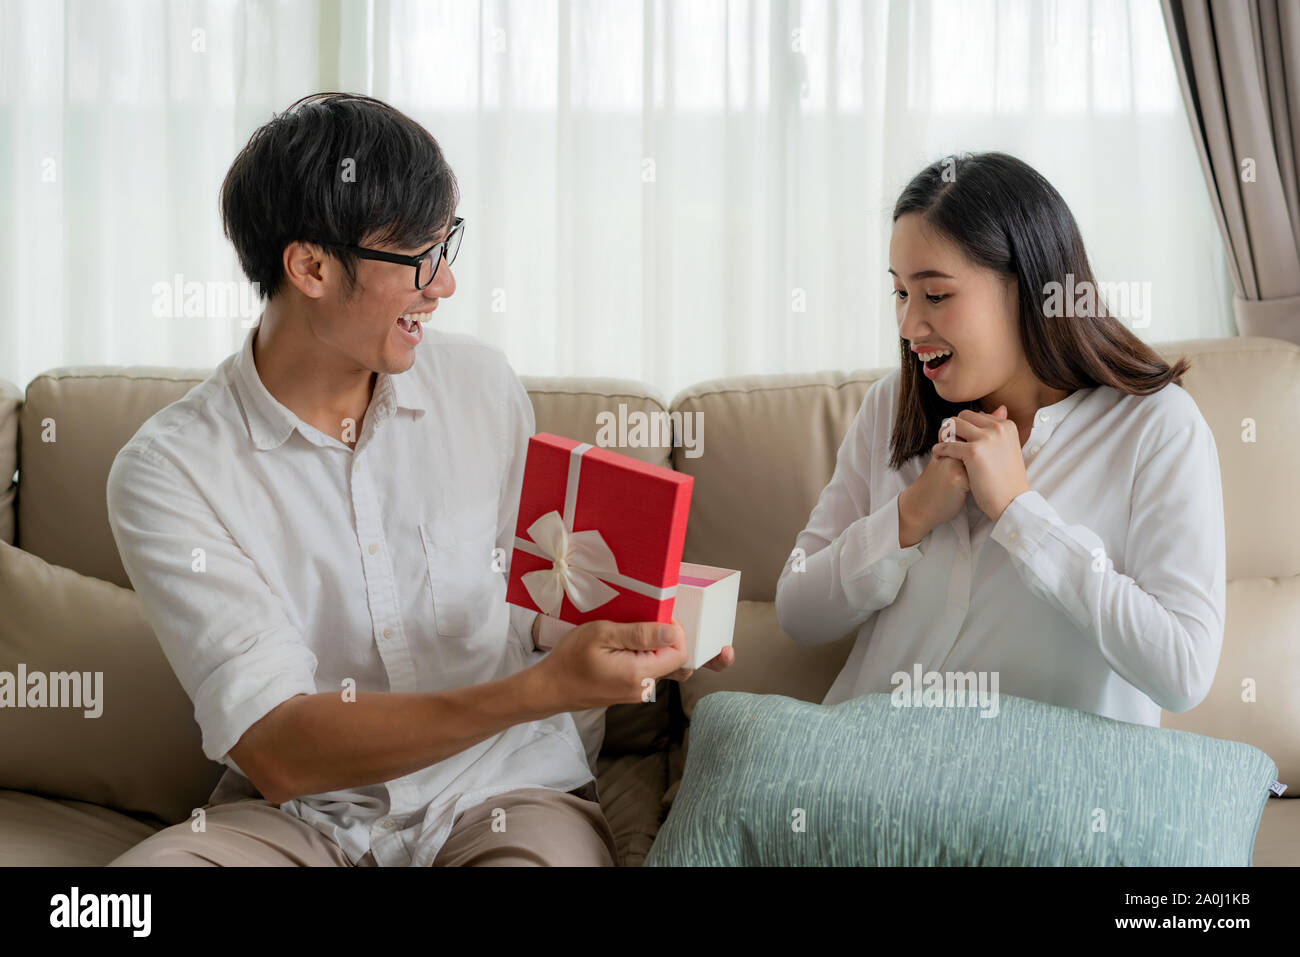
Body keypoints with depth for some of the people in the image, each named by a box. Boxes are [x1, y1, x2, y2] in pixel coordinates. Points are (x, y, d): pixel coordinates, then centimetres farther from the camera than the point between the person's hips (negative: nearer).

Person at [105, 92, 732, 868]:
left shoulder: (482, 385, 2)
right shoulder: (169, 472, -11)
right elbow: (277, 751, -20)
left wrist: (634, 625, -8)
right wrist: (540, 689, -30)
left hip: (505, 793, 2)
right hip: (299, 813, -2)